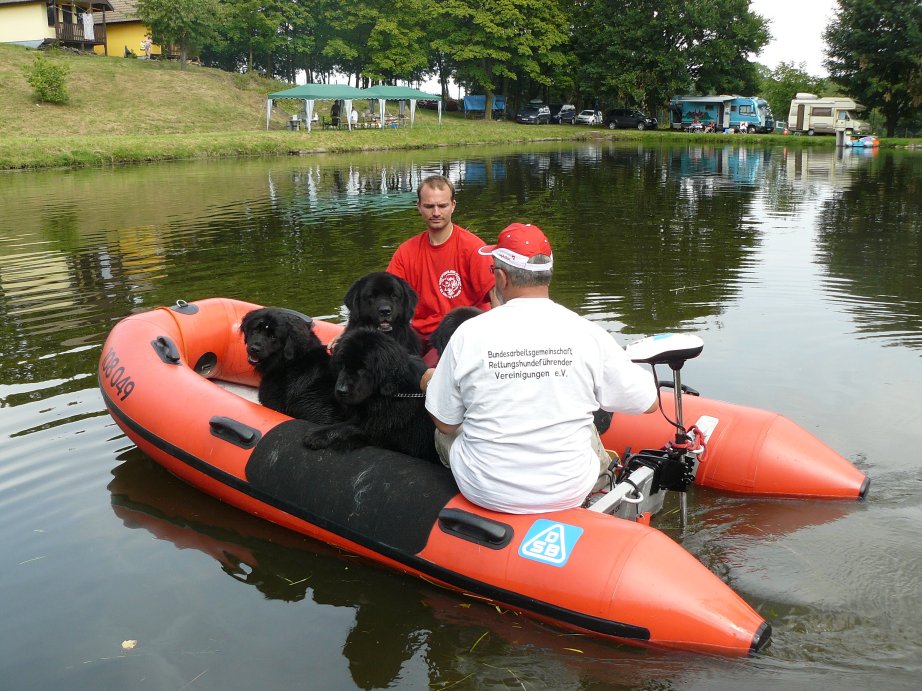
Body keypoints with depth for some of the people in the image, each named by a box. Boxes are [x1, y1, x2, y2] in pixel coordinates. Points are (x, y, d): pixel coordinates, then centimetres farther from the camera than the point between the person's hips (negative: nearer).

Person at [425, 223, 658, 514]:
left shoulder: (468, 334, -14)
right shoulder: (588, 334, -13)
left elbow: (445, 423, -4)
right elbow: (649, 402, -2)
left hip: (484, 493, -1)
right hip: (570, 493, 1)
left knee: (444, 433, 29)